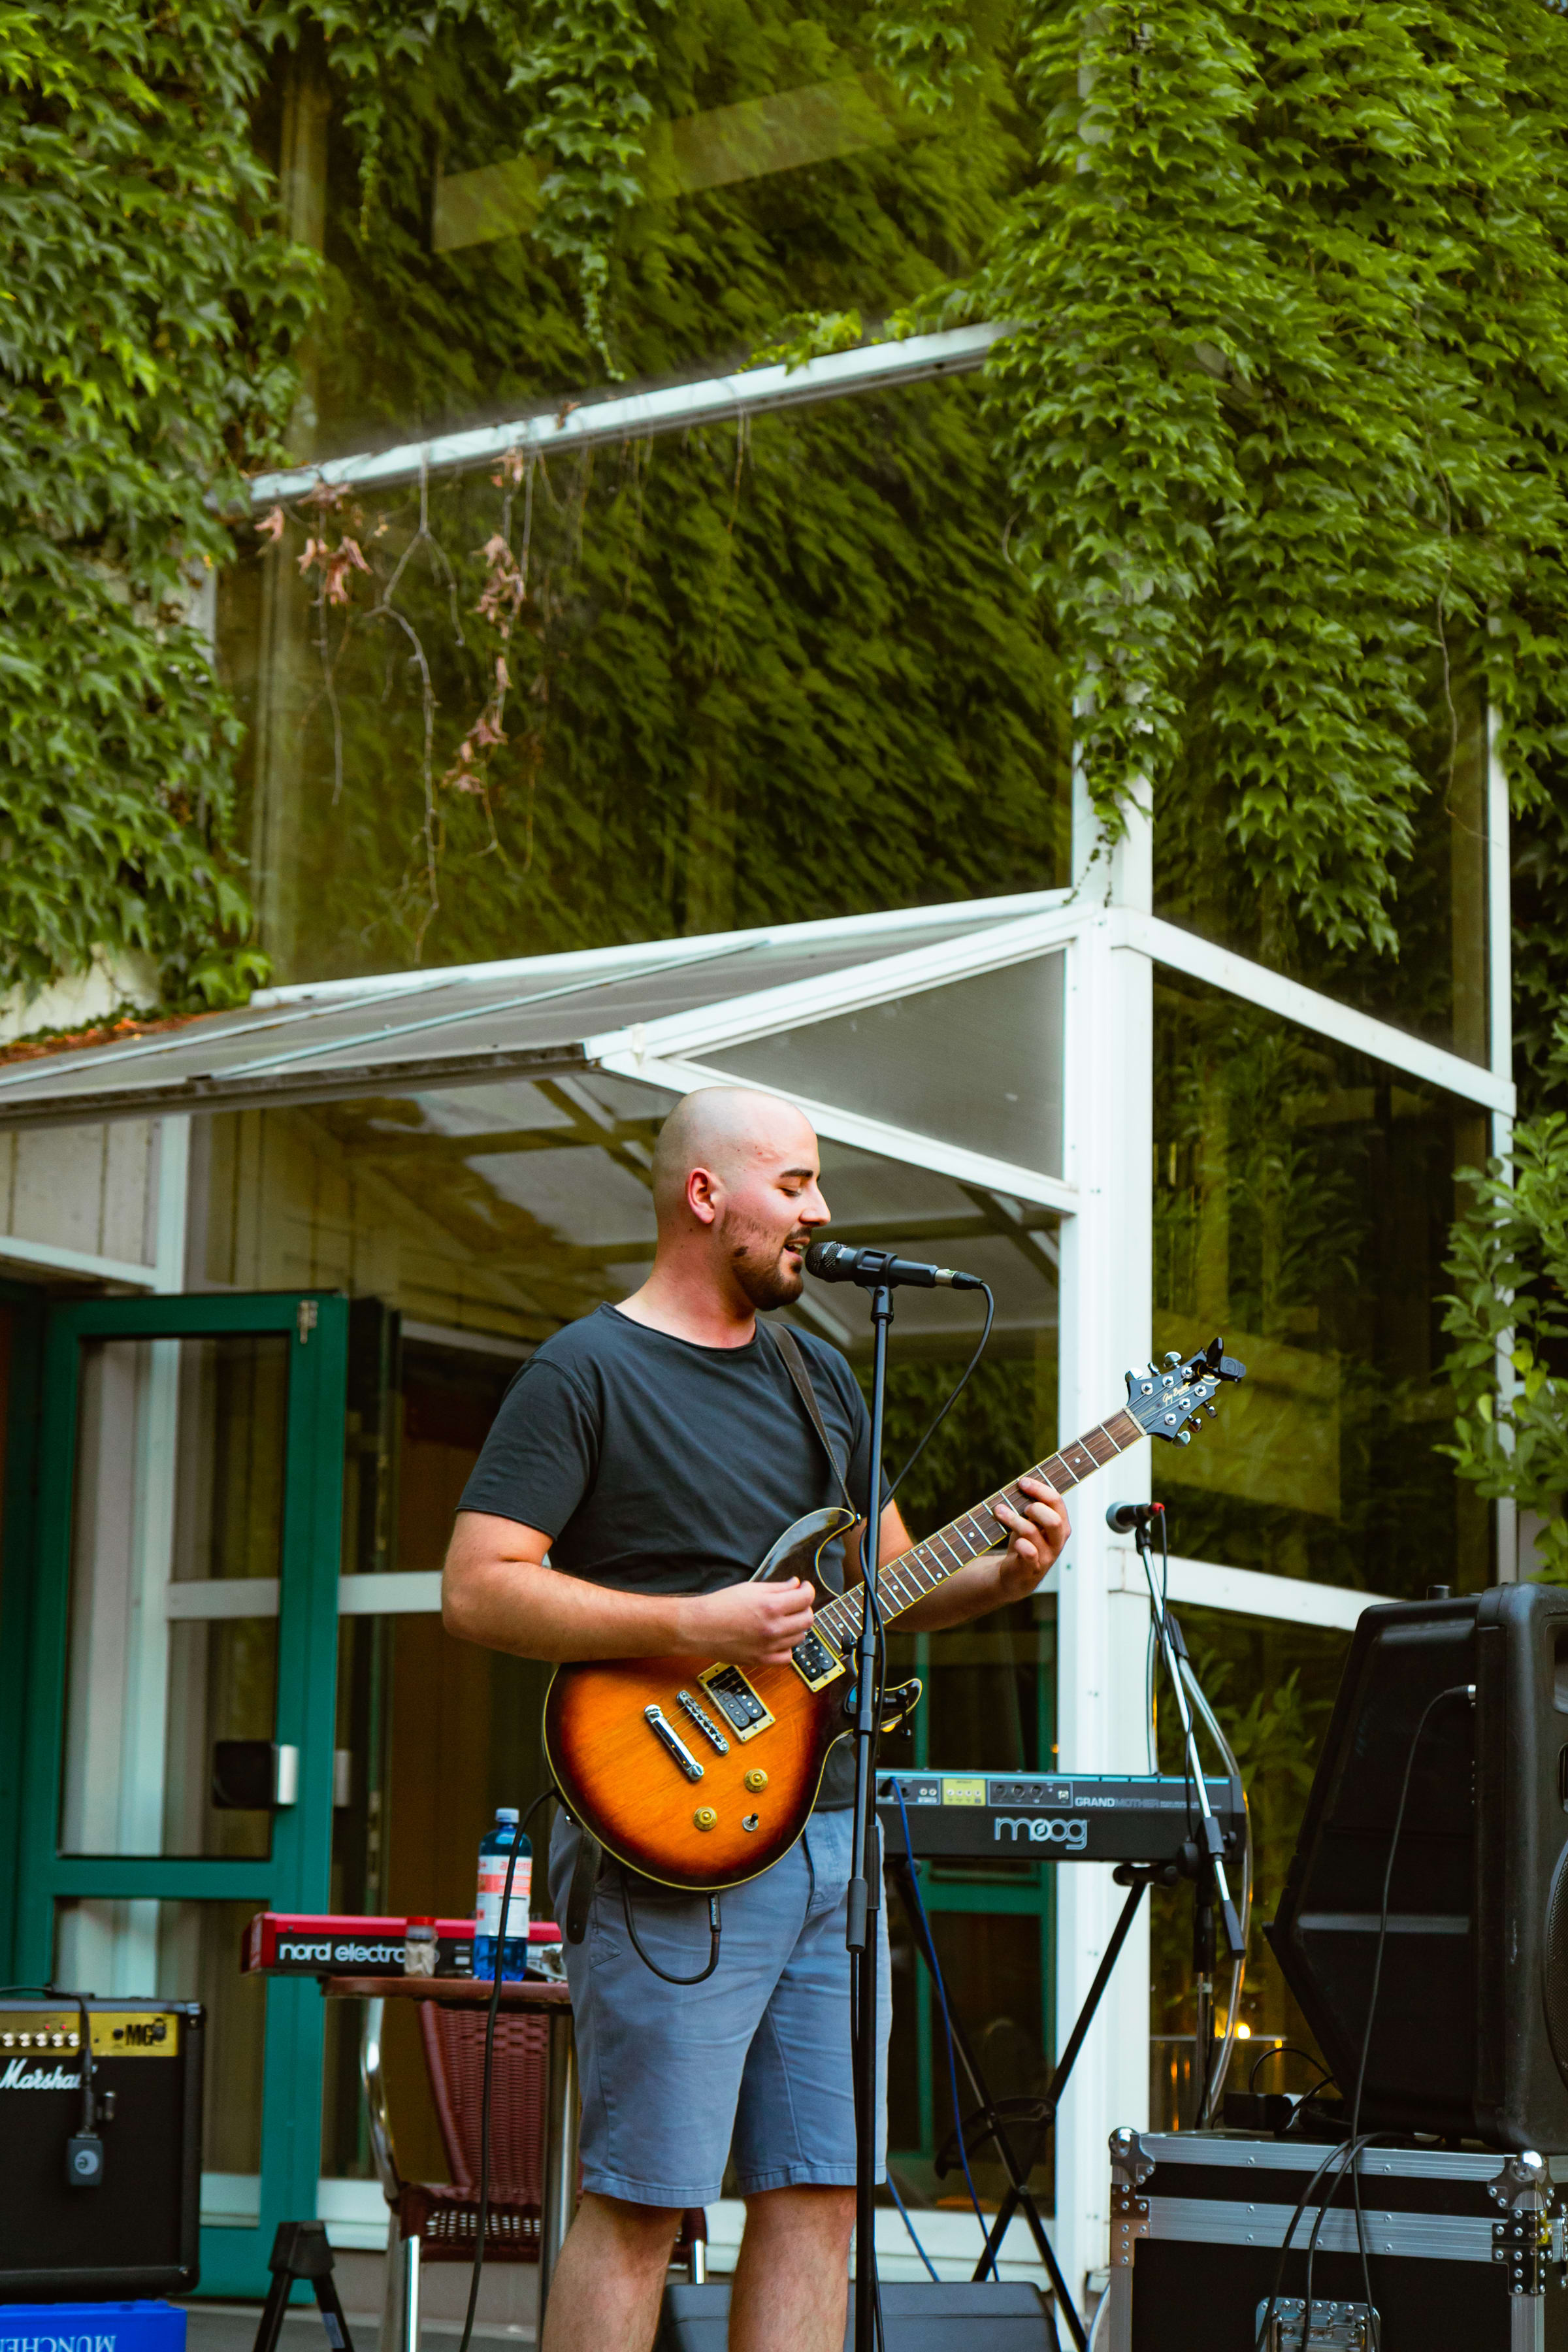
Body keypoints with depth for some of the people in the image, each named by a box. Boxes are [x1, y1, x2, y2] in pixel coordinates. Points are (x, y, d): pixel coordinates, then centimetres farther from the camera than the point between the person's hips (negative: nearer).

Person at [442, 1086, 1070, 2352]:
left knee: (819, 2193, 6)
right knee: (642, 2199, -6)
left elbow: (889, 1581, 25)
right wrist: (694, 1628, -18)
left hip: (831, 1832, 7)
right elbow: (476, 1590, -13)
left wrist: (1000, 1575, 4)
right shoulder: (586, 1373, -4)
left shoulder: (822, 1378, 19)